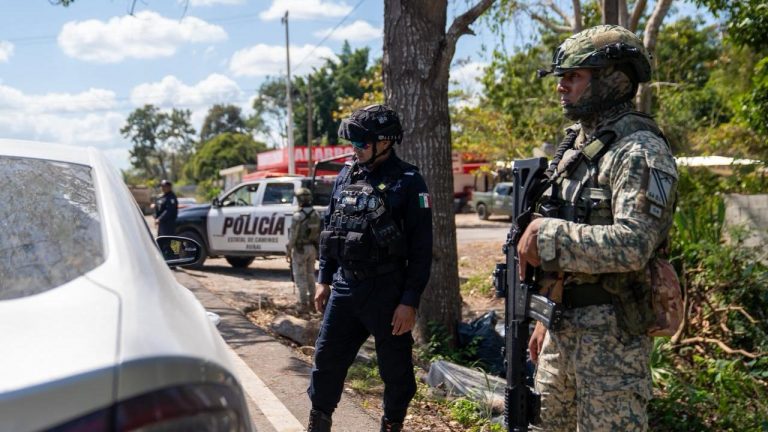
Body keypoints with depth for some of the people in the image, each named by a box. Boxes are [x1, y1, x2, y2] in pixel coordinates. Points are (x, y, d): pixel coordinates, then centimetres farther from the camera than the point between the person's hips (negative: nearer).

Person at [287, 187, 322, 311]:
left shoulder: (298, 215, -17)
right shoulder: (316, 214, 3)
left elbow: (293, 235, -16)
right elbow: (318, 233, 4)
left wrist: (289, 250, -7)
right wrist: (317, 248, 12)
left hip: (300, 249, -6)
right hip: (312, 248, 6)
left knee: (300, 277, 1)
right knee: (310, 275, 16)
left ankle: (304, 303, 2)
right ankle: (311, 300, 21)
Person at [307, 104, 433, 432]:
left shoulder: (407, 182, -9)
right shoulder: (346, 175, 8)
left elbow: (421, 249, -11)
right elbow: (330, 229, 15)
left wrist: (410, 301, -14)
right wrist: (324, 279, 13)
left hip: (386, 291, -5)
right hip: (344, 286, 5)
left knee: (395, 368, 7)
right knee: (327, 358, 10)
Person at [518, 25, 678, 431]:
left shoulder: (639, 150, -15)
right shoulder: (574, 145, 13)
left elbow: (633, 245, -29)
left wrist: (547, 234, -22)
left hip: (611, 332, -9)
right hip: (562, 324, 9)